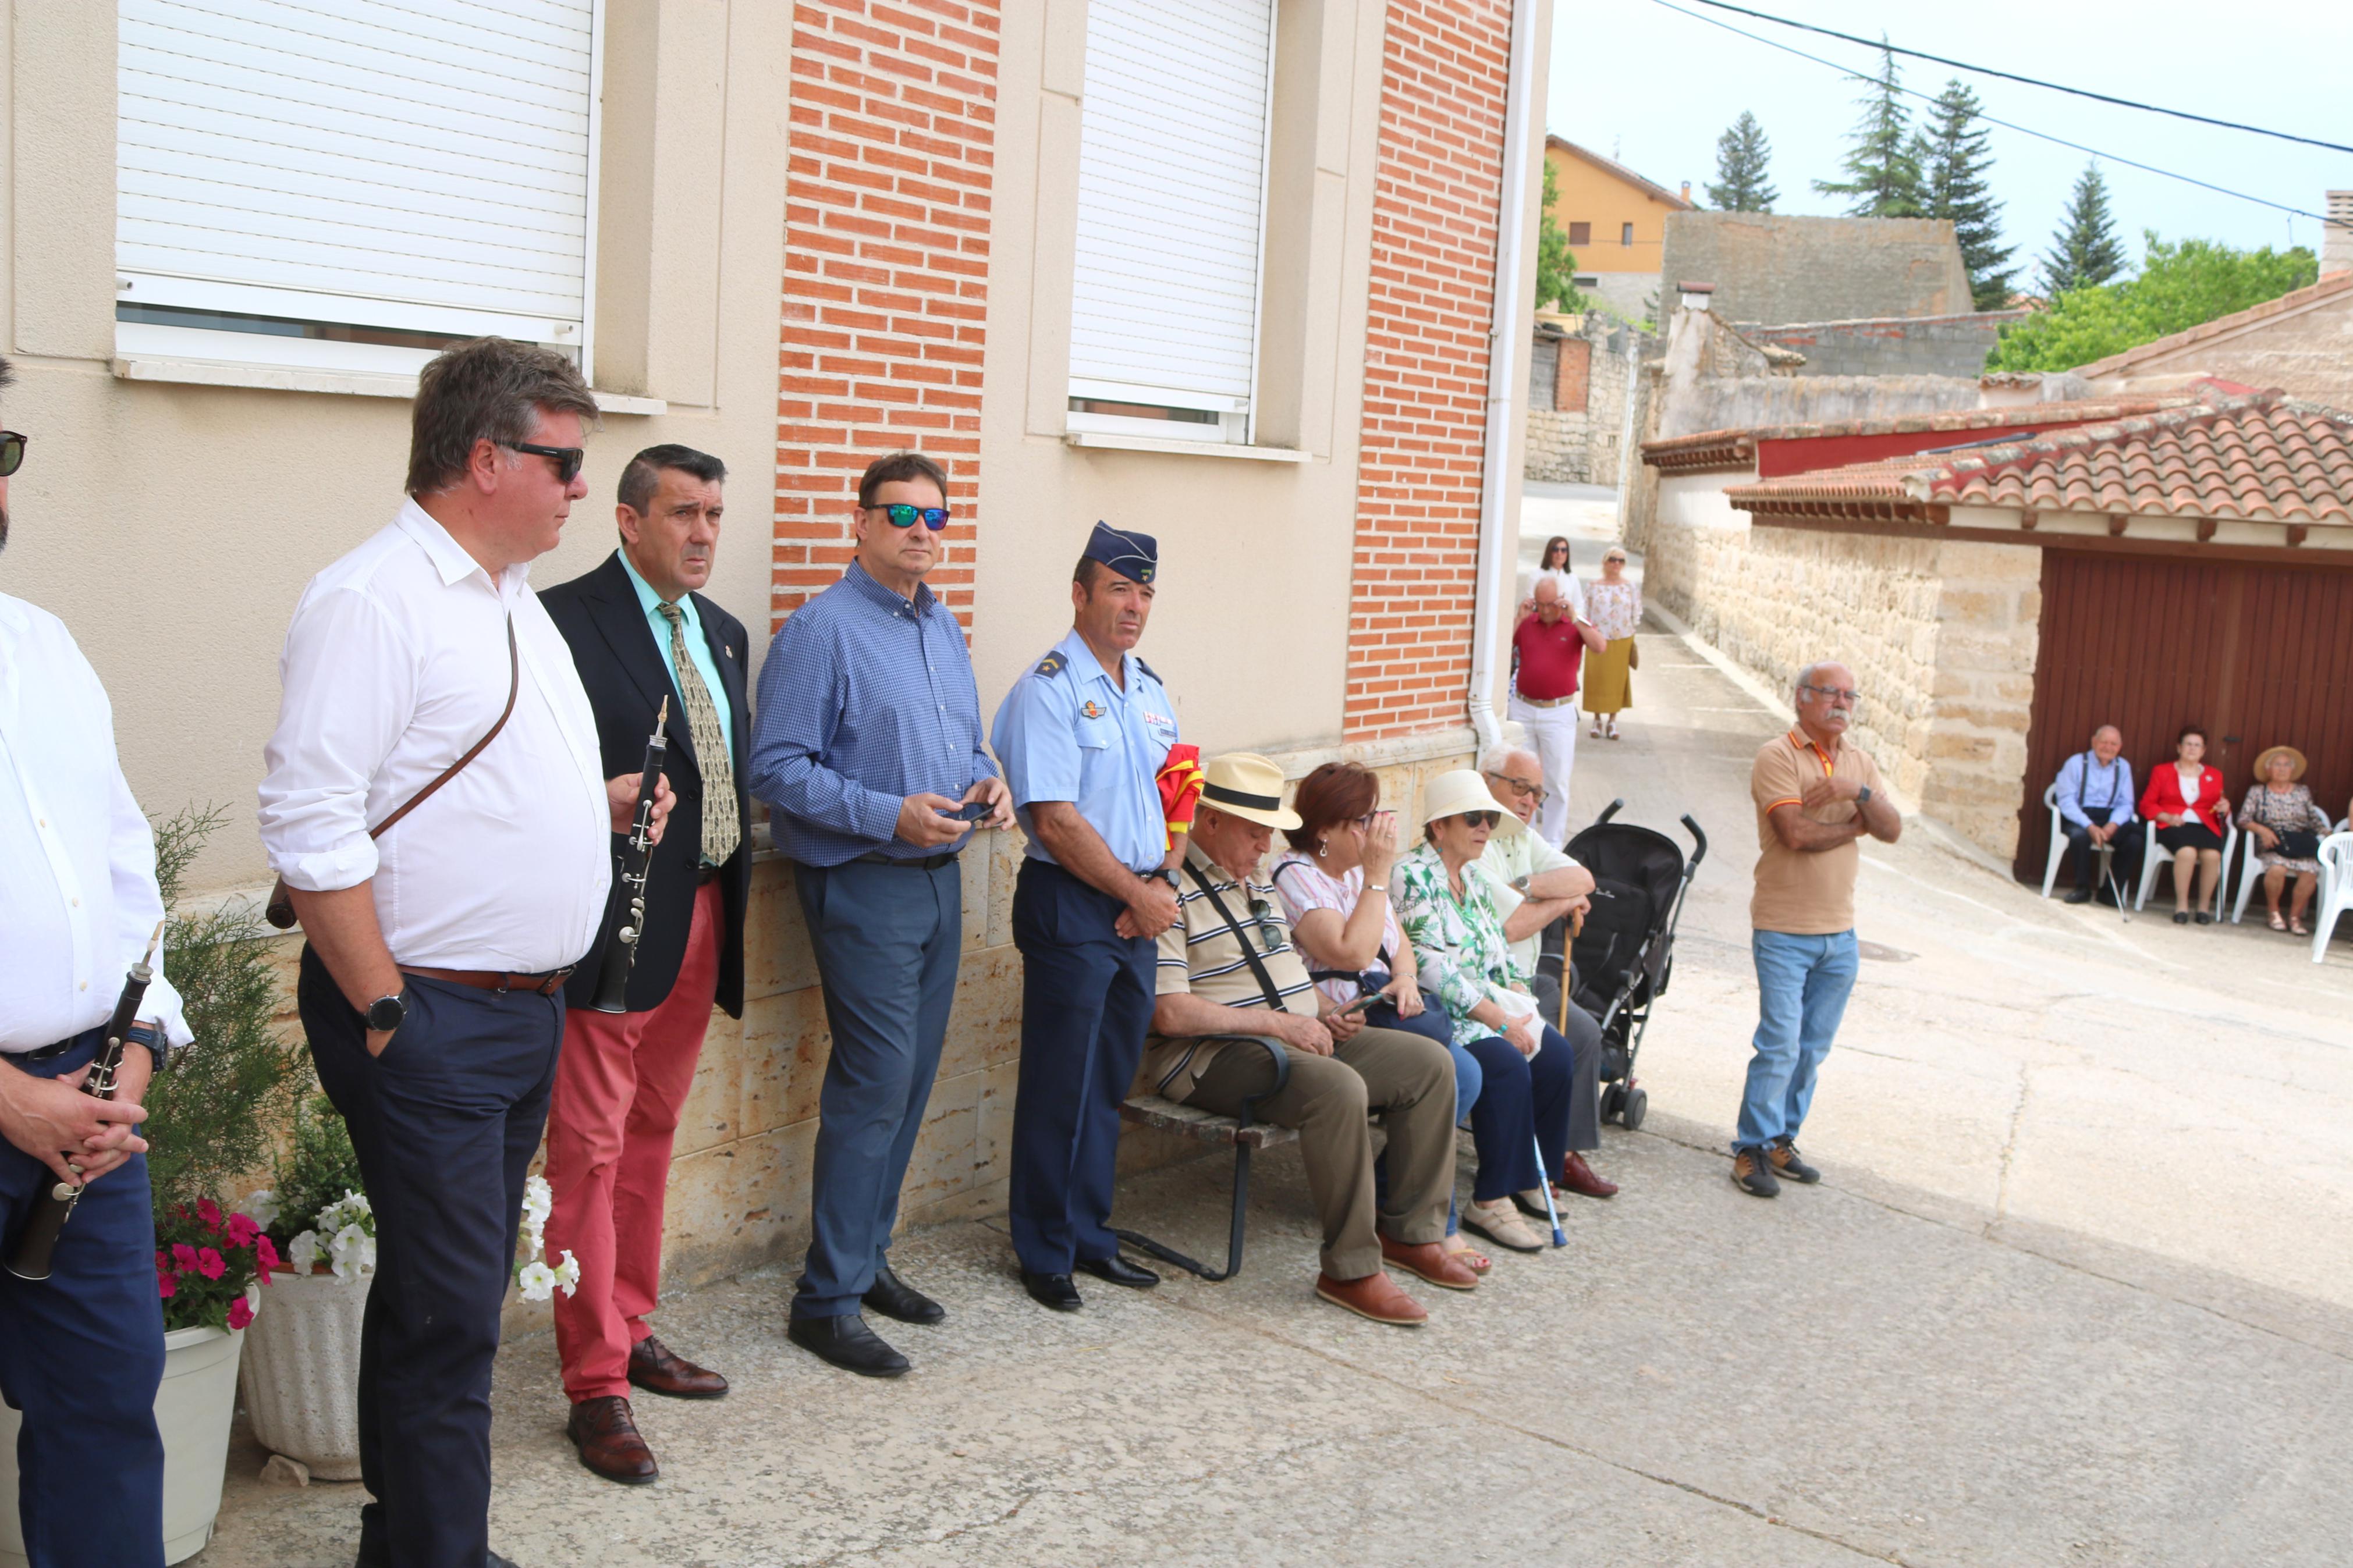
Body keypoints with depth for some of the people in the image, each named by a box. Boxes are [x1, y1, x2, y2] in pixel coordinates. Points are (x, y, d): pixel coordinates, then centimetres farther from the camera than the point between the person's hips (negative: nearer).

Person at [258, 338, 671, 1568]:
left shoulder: (510, 601, 15)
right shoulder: (373, 601, -15)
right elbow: (309, 823, -21)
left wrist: (599, 804, 9)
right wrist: (387, 1015, -20)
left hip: (526, 1007, 9)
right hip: (427, 1015, -9)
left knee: (453, 1294, 18)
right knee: (447, 1309, -3)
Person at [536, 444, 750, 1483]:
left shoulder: (722, 633, 15)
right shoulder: (566, 620, -10)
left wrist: (736, 889, 13)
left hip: (704, 919, 8)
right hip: (615, 920, -8)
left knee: (650, 1136, 18)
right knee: (590, 1149, -1)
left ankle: (631, 1332, 32)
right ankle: (595, 1386, 7)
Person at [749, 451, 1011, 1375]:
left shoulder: (945, 629, 15)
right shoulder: (822, 630, -10)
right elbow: (779, 769, -16)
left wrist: (987, 783, 2)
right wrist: (892, 816, -22)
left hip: (940, 878, 8)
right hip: (864, 884, -8)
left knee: (912, 1079, 12)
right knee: (875, 1082, -9)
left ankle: (867, 1259, 26)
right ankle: (829, 1299, 2)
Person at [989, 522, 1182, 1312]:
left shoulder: (1150, 689, 13)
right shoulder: (1049, 690, -12)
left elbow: (1172, 800, 16)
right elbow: (1058, 821, -18)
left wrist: (1165, 882, -1)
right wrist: (1139, 893, -12)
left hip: (1138, 906, 7)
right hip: (1070, 904, -7)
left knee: (1111, 1082, 15)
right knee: (1060, 1085, 1)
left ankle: (1090, 1235, 28)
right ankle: (1045, 1253, 15)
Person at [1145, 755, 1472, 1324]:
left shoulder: (1258, 882, 18)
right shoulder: (1173, 892, -14)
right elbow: (1168, 1013, -22)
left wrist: (1325, 1011, 6)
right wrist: (1276, 1022, -19)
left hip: (1296, 1036, 10)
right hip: (1211, 1056, -10)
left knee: (1430, 1062, -1)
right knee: (1338, 1088, -35)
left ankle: (1411, 1232, 5)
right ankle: (1350, 1270, -25)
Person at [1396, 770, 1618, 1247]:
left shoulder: (1475, 879, 16)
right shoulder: (1413, 877, -13)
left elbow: (1501, 953, 19)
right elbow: (1431, 967, -20)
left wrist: (1519, 1004, -1)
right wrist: (1500, 1021, -19)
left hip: (1490, 1008, 9)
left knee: (1557, 1054, -8)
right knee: (1507, 1064, -28)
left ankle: (1534, 1176, 5)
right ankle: (1490, 1202, -21)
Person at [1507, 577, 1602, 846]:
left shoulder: (1576, 625, -1)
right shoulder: (1526, 624, 6)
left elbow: (1599, 646, -18)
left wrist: (1574, 619, -19)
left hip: (1558, 714, -3)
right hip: (1523, 709, 3)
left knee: (1557, 781, 1)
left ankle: (1552, 842, 8)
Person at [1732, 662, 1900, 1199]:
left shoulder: (1859, 762, 12)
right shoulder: (1778, 756, -8)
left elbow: (1892, 831, 2)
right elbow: (1796, 833, -20)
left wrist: (1860, 792, -16)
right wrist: (1856, 825, -4)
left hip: (1839, 931, 6)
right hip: (1784, 929, -6)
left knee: (1813, 1047, 10)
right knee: (1779, 1043, -9)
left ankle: (1782, 1139, 21)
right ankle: (1753, 1150, -1)